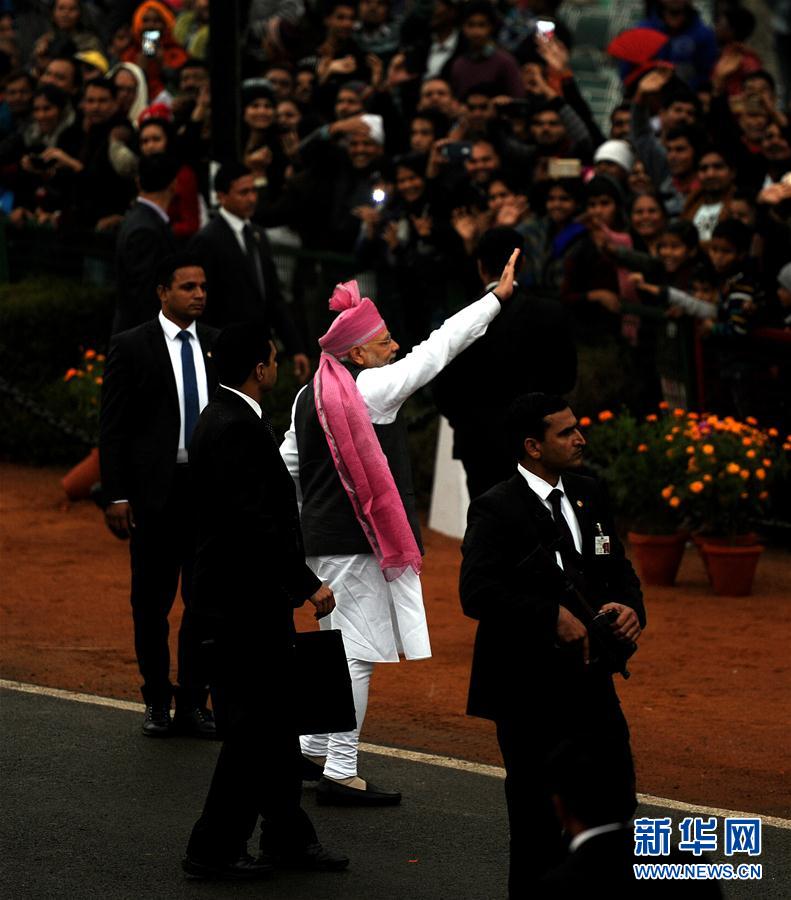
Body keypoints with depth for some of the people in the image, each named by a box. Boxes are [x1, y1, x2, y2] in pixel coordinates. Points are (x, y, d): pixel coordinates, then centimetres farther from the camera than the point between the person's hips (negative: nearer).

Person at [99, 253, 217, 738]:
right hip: (155, 492, -3)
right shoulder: (132, 346, -3)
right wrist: (116, 496, -11)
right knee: (152, 602, 6)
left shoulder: (218, 344, 8)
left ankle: (193, 702, 14)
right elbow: (112, 428, -4)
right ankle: (157, 702, 18)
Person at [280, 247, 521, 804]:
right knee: (357, 653, -5)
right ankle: (341, 774, -3)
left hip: (324, 537, 9)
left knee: (339, 648, 20)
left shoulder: (310, 397, 10)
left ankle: (315, 749, 27)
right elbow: (438, 349, -12)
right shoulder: (371, 388, -14)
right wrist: (497, 296, -5)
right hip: (359, 540, -9)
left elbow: (288, 466, 15)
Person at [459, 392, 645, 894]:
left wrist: (629, 605, -7)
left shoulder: (588, 495, 9)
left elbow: (617, 567, 15)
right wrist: (553, 617, -28)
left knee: (617, 806, 12)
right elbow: (477, 593, -24)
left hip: (591, 679, 7)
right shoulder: (497, 509, -13)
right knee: (541, 824, 2)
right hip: (531, 693, -7)